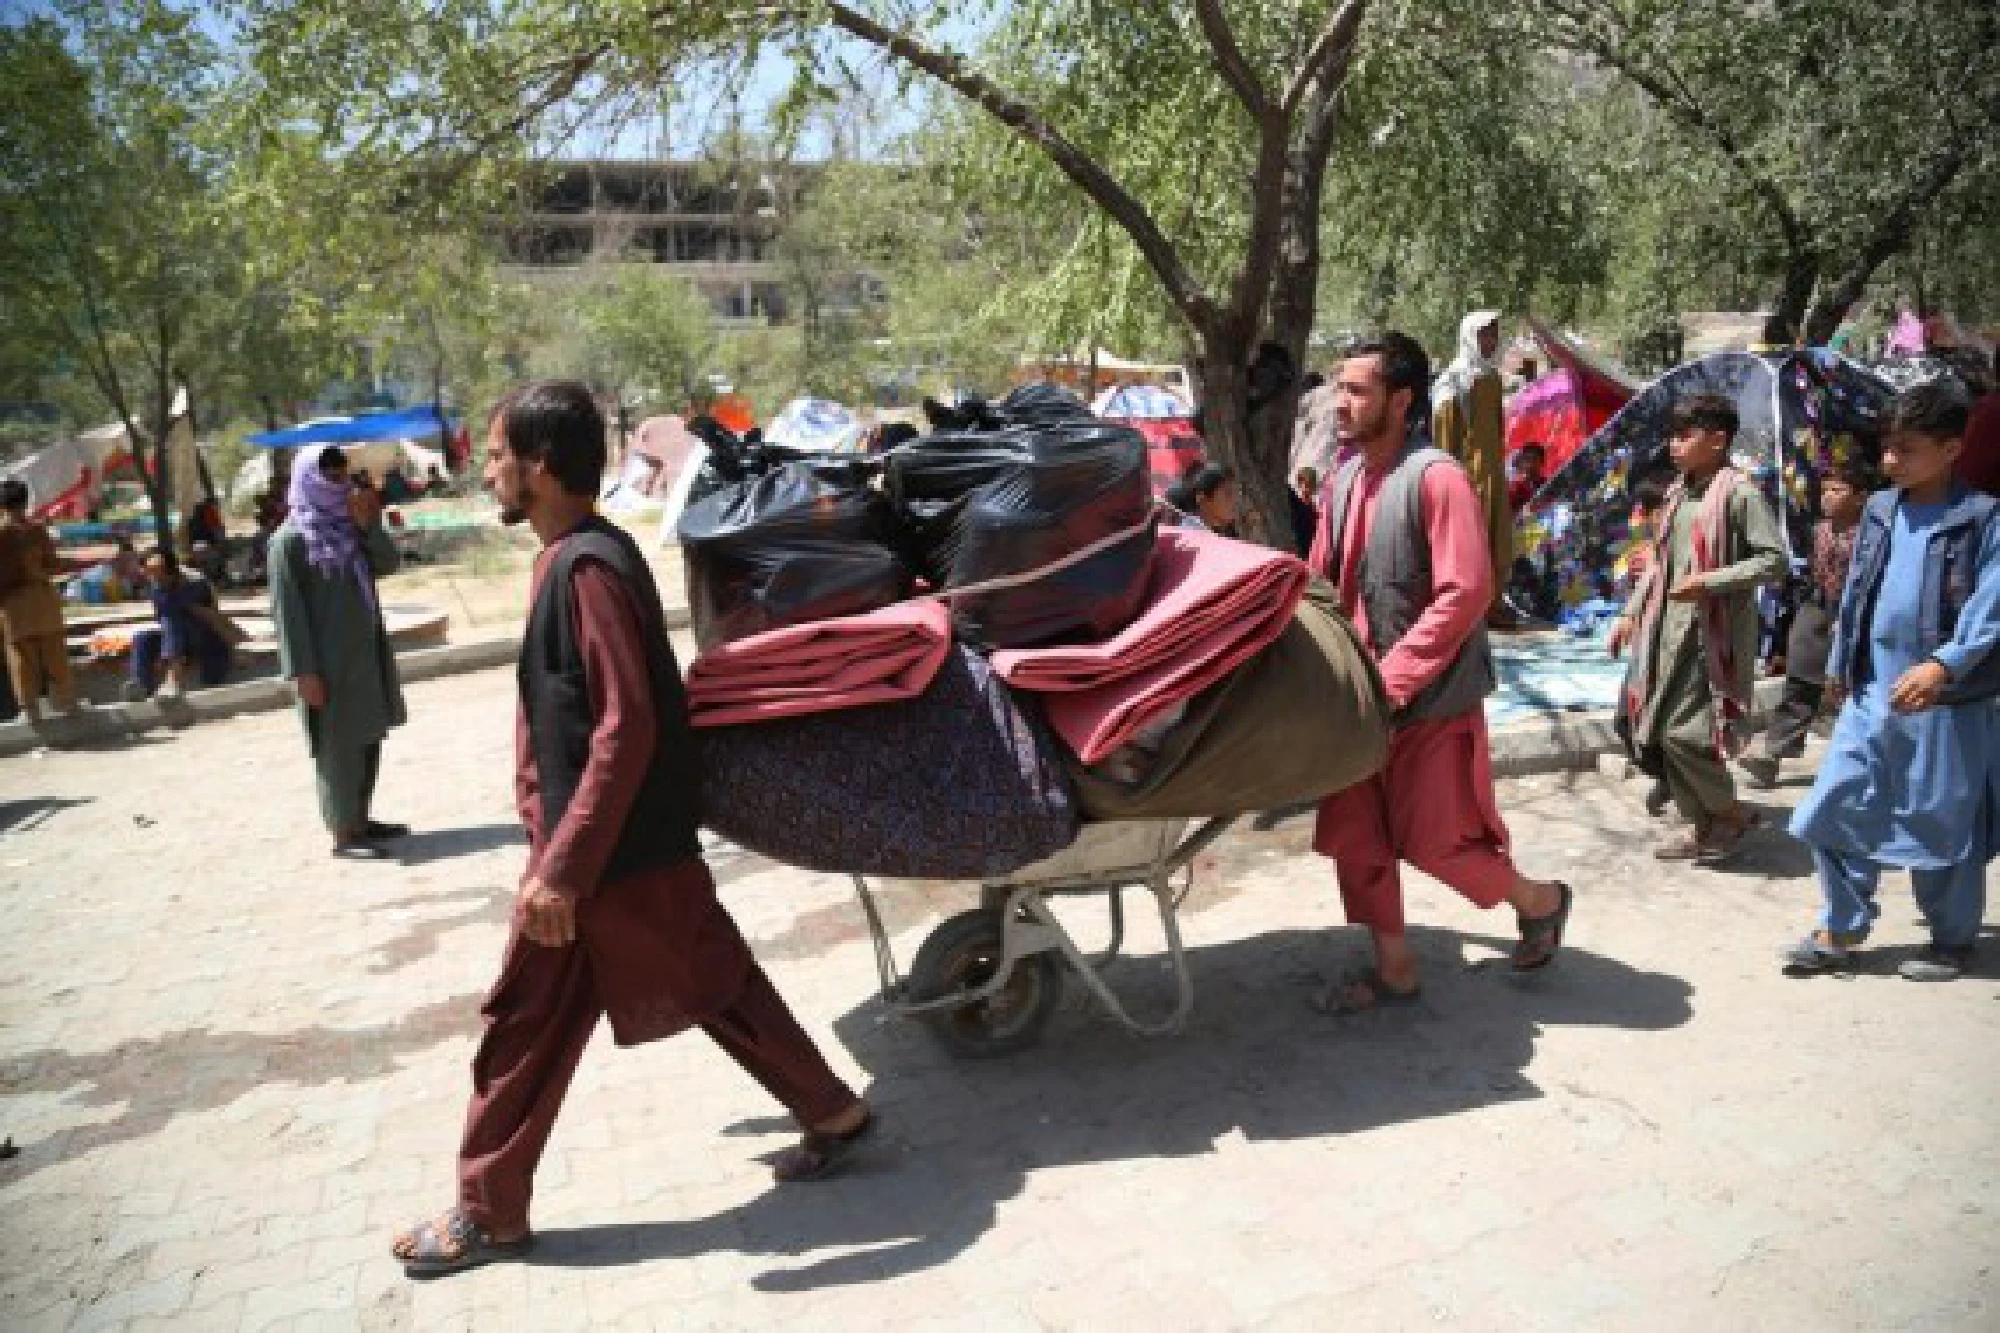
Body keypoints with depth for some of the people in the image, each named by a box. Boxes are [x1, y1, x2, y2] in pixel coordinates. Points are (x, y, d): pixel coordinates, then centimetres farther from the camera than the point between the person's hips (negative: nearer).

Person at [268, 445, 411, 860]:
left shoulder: (348, 527, 10)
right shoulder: (291, 539, -11)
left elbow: (388, 565, 5)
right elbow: (287, 608, -14)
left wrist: (368, 525, -11)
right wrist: (304, 671, -18)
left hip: (366, 652, 7)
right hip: (329, 660, -7)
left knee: (369, 738, 13)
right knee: (339, 746, -1)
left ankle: (361, 819, 24)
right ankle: (343, 834, 8)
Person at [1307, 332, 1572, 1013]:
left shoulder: (1436, 477, -17)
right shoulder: (1344, 478, 7)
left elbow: (1466, 593, -23)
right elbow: (1321, 581, 13)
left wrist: (1391, 680, -23)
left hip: (1432, 698, -7)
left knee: (1437, 841, -1)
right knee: (1354, 837, 8)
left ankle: (1540, 901, 28)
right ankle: (1394, 968, 24)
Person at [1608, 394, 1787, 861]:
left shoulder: (1739, 492, -11)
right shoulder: (1678, 493, 13)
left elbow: (1775, 560, -14)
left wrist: (1709, 582, -21)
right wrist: (1631, 613, 14)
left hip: (1713, 632, -8)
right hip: (1669, 630, 8)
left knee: (1683, 734, -10)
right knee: (1657, 732, 7)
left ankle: (1731, 814, 14)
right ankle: (1700, 824, 21)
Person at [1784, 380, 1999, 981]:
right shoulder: (1879, 511, 9)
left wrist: (1945, 664, -29)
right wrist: (1839, 663, 18)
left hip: (1949, 700, -5)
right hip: (1872, 693, 5)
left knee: (1944, 825, 7)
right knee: (1838, 809, 3)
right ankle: (1841, 932, 16)